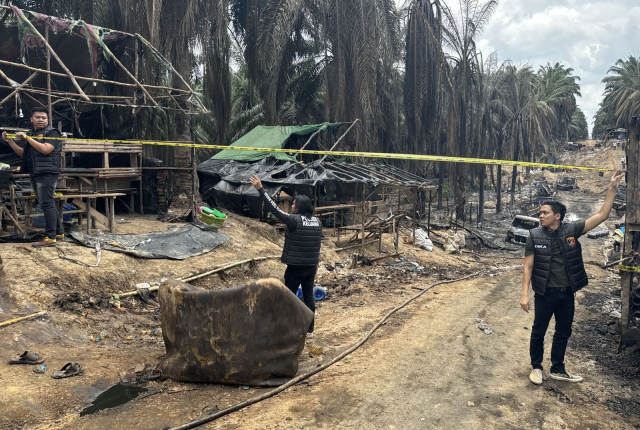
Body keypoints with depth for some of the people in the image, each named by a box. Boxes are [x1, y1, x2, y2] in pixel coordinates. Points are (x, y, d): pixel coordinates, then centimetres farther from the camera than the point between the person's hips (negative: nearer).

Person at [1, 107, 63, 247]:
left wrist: (27, 137, -16)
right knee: (47, 204, 12)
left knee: (46, 204, -11)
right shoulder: (30, 133, 18)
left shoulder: (52, 132, -5)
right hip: (35, 174, 9)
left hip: (47, 173, -9)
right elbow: (23, 153, 20)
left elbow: (45, 149, -21)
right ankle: (59, 232, 21)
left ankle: (50, 237, -10)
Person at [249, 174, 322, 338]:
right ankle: (309, 330, 17)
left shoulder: (294, 220, -16)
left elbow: (274, 208, -18)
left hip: (295, 267, -6)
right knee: (308, 296, 11)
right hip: (311, 266, 6)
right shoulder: (317, 222, 5)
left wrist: (260, 189, -16)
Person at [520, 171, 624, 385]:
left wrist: (612, 188, -13)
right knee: (538, 332, 9)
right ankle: (536, 367, 29)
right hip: (545, 293, -2)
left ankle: (557, 369, 33)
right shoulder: (535, 236, -9)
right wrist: (524, 294, -12)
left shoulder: (571, 230, -6)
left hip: (567, 293, 3)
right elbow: (528, 267, -8)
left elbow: (602, 215, -7)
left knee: (563, 333, 16)